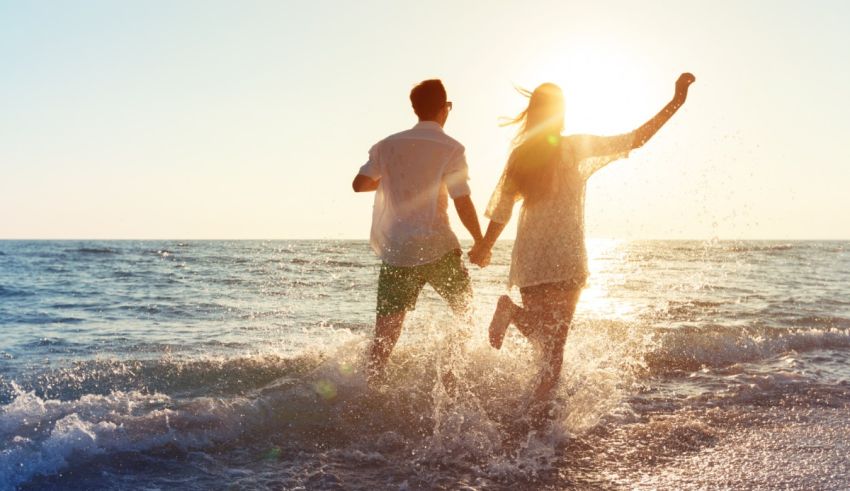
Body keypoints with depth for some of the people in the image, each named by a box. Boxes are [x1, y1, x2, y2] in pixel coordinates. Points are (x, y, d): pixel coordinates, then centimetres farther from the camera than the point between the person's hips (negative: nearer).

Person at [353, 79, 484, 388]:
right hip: (437, 248, -3)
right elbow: (463, 203, -11)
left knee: (385, 332, 6)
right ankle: (452, 373, 17)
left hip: (395, 251, 3)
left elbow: (359, 184, 1)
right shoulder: (450, 149, -6)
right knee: (465, 311, 20)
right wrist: (481, 242, 2)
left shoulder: (389, 145, 6)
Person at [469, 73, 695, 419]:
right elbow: (636, 139, -7)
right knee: (554, 343, 1)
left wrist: (484, 247, 23)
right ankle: (537, 415, -13)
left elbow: (500, 211, 9)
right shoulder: (574, 147, -4)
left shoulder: (520, 156, 6)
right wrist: (676, 102, -1)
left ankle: (513, 311, -14)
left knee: (543, 337, 17)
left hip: (527, 260, 4)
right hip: (564, 260, -4)